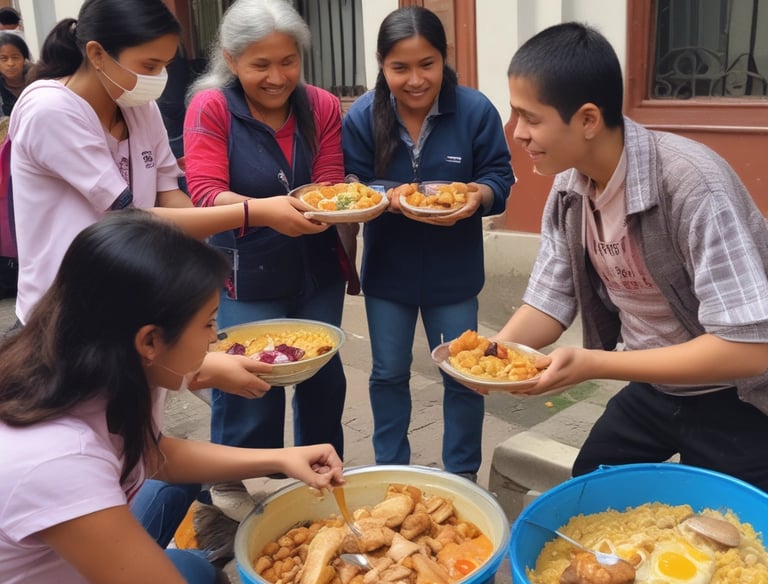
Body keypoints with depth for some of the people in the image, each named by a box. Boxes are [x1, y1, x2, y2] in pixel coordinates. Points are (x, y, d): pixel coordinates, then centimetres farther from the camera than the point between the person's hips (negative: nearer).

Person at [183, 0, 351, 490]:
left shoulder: (323, 107, -1)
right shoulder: (210, 108, -11)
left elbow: (331, 185, -4)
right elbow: (205, 193, -21)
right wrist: (266, 209, -41)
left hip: (318, 274, 4)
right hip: (246, 280, -4)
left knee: (324, 380, 16)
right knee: (250, 390, 0)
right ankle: (233, 490, 24)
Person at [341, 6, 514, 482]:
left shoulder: (476, 110, -15)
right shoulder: (362, 116, -10)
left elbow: (499, 179, -10)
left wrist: (478, 195, -32)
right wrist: (392, 197, -30)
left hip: (453, 271, -1)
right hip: (387, 269, 2)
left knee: (462, 375, 11)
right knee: (389, 374, 15)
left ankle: (462, 474, 31)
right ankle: (391, 471, 34)